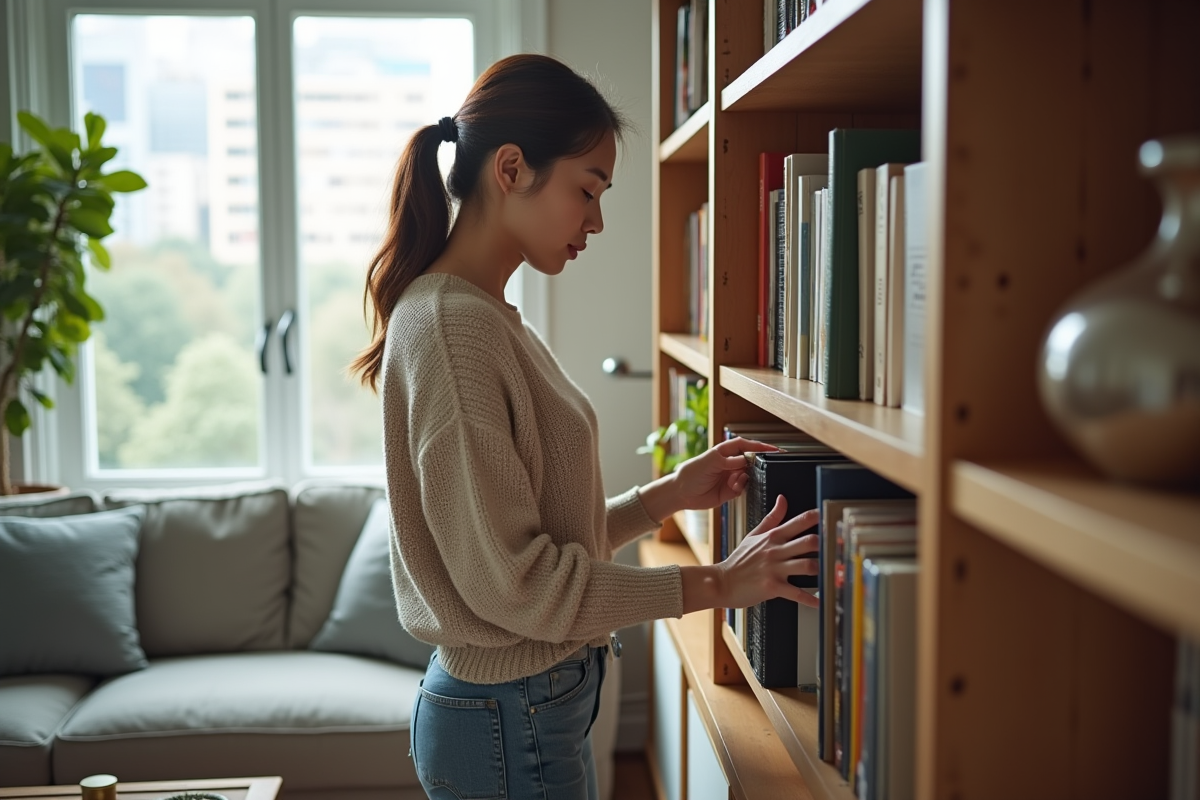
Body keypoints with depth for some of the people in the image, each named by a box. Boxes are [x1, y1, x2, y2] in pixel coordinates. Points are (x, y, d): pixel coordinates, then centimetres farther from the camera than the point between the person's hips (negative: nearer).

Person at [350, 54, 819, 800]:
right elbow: (509, 578, -22)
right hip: (510, 723, -9)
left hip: (539, 704, 9)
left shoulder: (489, 319, 9)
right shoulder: (450, 325, -20)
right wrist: (714, 584, -18)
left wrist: (667, 495, 1)